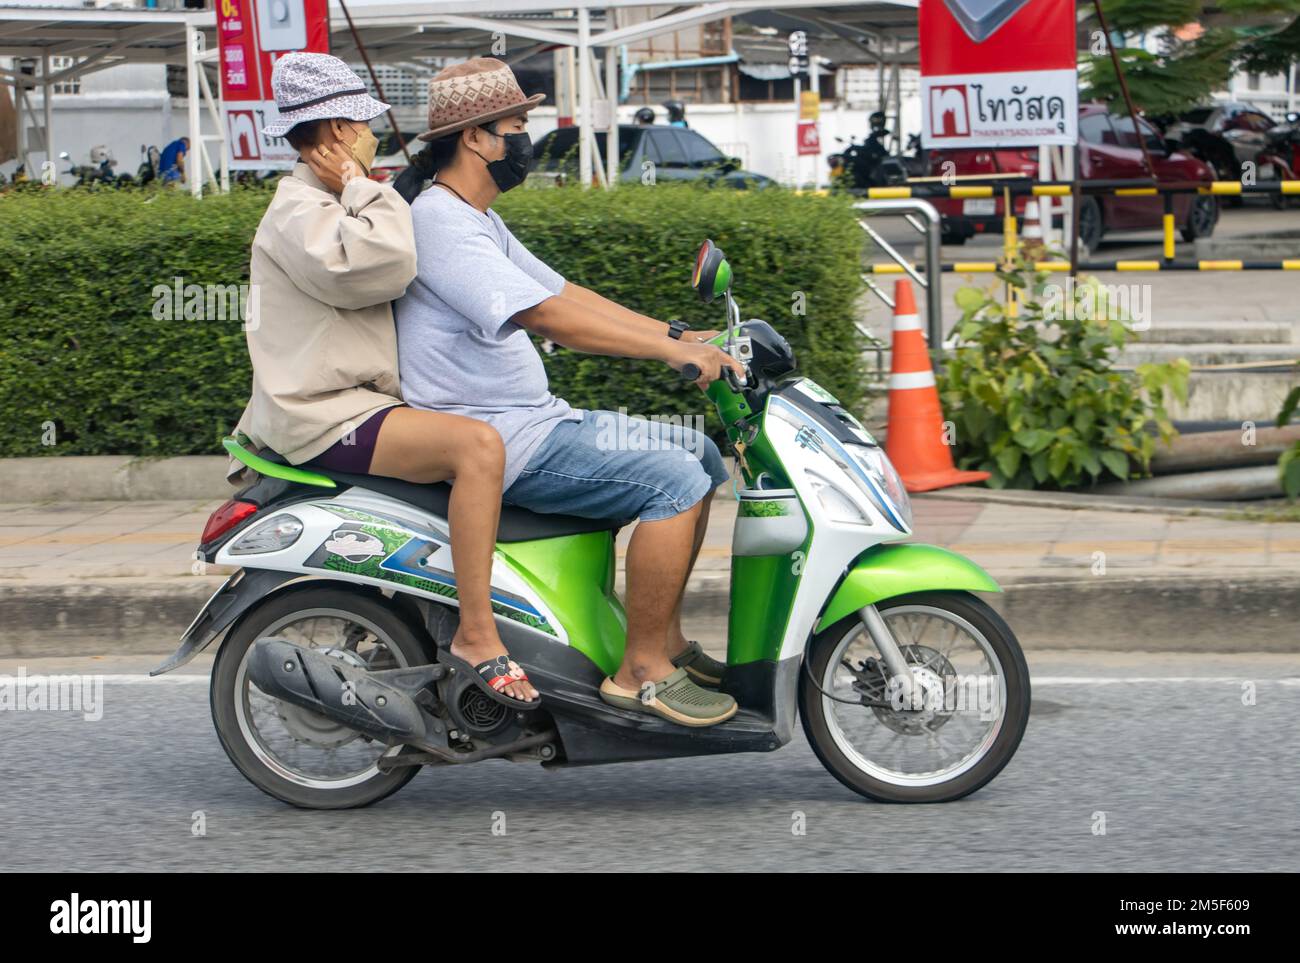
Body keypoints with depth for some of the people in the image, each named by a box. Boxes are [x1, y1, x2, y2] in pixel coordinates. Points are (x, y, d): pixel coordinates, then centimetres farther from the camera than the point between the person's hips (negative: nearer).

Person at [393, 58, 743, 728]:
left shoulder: (477, 219, 16)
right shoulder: (439, 222, -19)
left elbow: (563, 291, 19)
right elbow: (550, 316, -27)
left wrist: (677, 336, 10)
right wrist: (672, 351, -28)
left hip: (536, 417, 11)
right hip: (494, 439, -11)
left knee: (700, 453, 13)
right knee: (676, 479, -20)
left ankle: (665, 636, 16)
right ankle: (641, 671, -14)